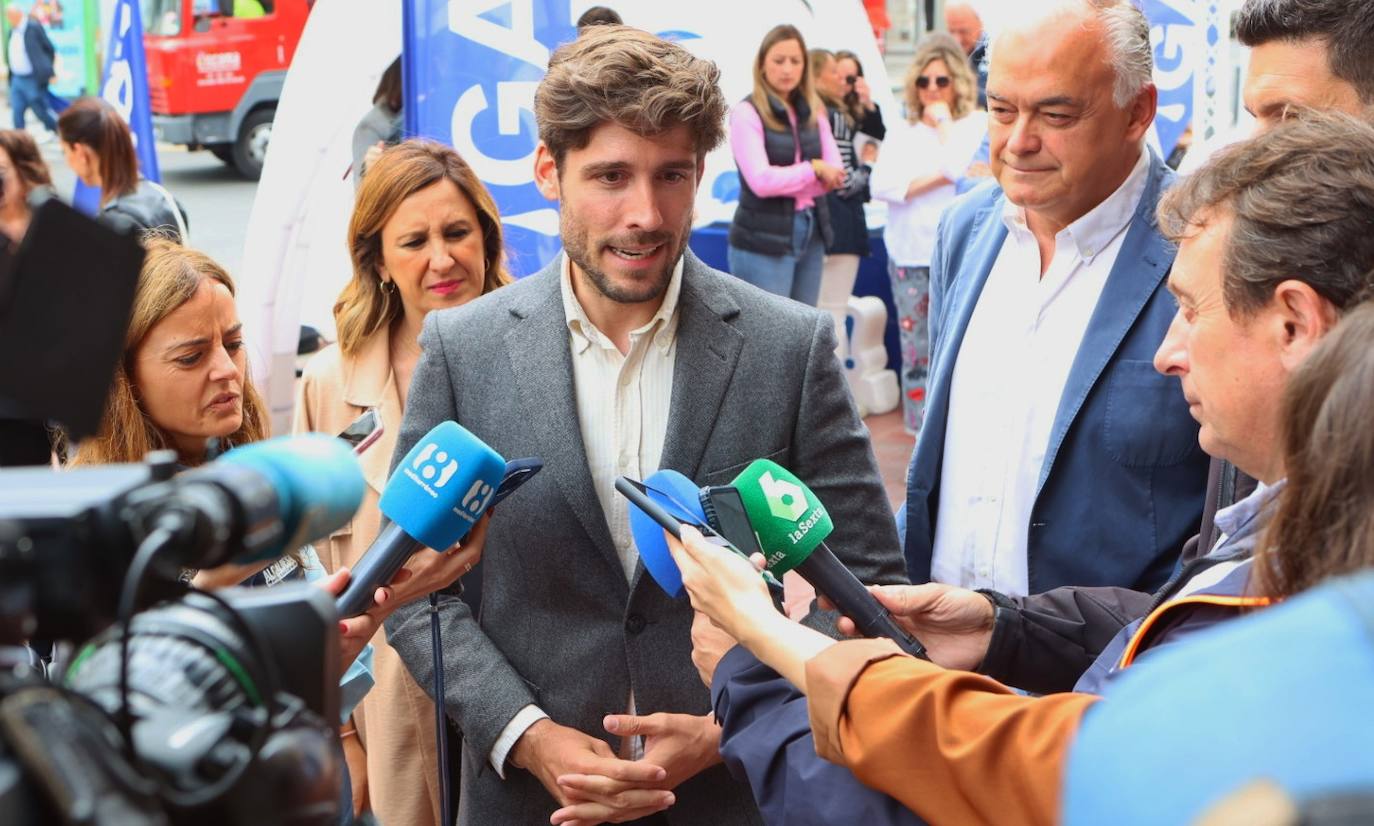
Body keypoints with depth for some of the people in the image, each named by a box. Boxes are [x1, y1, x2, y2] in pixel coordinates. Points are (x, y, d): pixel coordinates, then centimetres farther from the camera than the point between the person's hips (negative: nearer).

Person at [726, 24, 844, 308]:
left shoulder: (812, 112, 10)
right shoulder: (747, 113, -9)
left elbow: (835, 173, 1)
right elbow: (761, 181, -18)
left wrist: (785, 180, -12)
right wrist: (813, 170, -8)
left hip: (811, 235, 7)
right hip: (762, 241, -6)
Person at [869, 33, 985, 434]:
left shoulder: (977, 124, 3)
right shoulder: (903, 134, 13)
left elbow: (961, 168, -16)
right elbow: (881, 186, -2)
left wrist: (945, 122, -6)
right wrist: (940, 177, -8)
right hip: (910, 257, 3)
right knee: (916, 351, 6)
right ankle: (922, 431, 14)